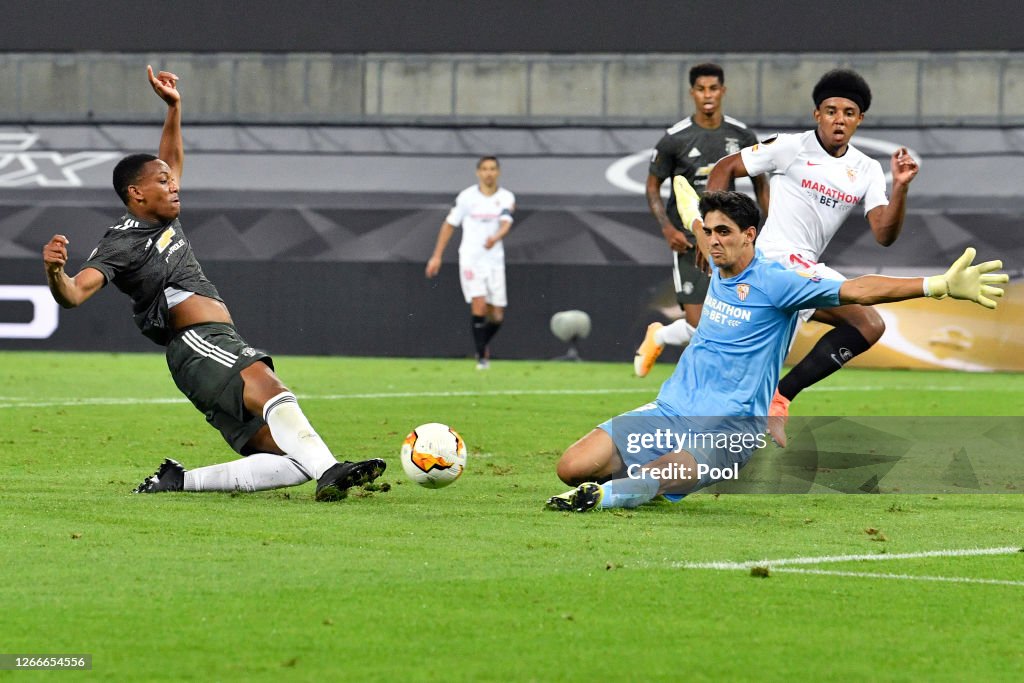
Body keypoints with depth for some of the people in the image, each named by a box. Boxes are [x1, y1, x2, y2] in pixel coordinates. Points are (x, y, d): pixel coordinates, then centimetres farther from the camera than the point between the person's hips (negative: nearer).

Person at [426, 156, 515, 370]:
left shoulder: (506, 198, 1)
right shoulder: (467, 197, -1)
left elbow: (506, 223, -16)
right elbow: (449, 224, 7)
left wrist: (496, 237, -39)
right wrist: (437, 256, 5)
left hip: (494, 260, 2)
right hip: (470, 258, -2)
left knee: (497, 316, 3)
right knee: (479, 305, -19)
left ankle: (483, 345, 33)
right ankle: (481, 356, -11)